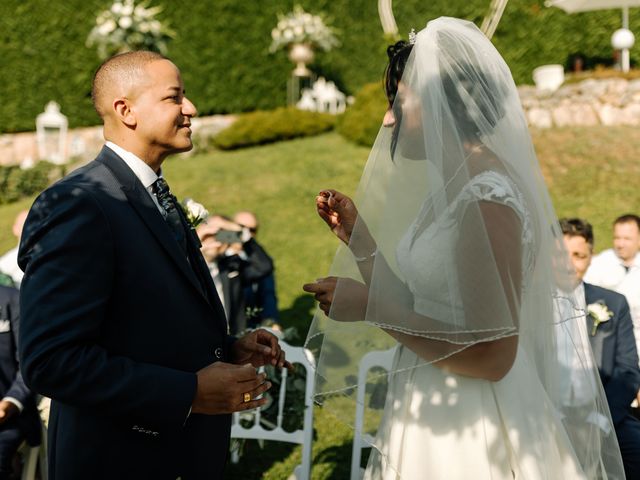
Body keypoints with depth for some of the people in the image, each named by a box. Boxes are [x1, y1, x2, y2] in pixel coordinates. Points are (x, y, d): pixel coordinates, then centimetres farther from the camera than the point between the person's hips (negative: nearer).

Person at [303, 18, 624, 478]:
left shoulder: (488, 198, -20)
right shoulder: (453, 187, 8)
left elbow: (492, 356, -23)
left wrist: (369, 307, -19)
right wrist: (357, 234, 7)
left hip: (472, 437, -9)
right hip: (432, 421, 9)